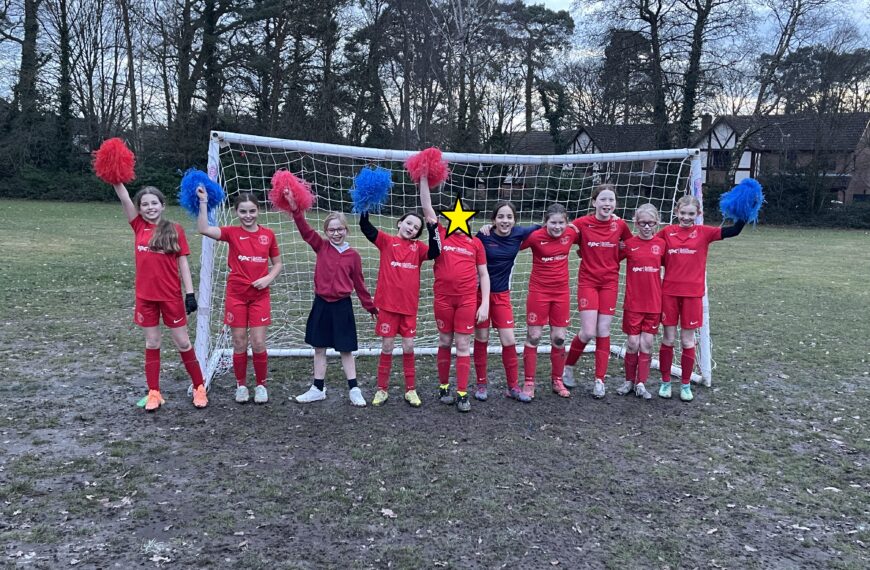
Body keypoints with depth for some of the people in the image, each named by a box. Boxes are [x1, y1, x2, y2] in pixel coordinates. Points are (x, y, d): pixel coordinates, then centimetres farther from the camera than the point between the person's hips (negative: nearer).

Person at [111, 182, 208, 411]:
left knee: (183, 342, 6)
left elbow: (183, 263, -3)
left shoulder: (174, 230, -3)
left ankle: (199, 387, 18)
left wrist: (190, 293, -8)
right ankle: (154, 392, 20)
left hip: (171, 296, -2)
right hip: (145, 296, 2)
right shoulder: (139, 226, 3)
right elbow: (124, 198, -10)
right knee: (152, 344, 10)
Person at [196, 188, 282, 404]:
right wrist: (203, 202, -22)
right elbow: (203, 229, -19)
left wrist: (269, 278, -9)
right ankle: (241, 385, 23)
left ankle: (261, 385, 18)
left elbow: (277, 263, 9)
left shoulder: (268, 235, 1)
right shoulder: (232, 233, -3)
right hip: (236, 295, 0)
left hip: (260, 296, 0)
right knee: (239, 344, 6)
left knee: (258, 344, 1)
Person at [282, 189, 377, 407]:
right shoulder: (321, 247, 0)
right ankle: (318, 389, 22)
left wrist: (370, 306, 11)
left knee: (345, 349, 5)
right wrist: (295, 208, -24)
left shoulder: (353, 255, -1)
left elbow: (358, 282, 6)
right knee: (319, 348, 10)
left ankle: (354, 390, 14)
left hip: (342, 306, -1)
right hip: (321, 304, 2)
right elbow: (305, 230, -12)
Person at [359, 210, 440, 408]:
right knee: (387, 347, 6)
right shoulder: (387, 241, 2)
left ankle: (411, 390, 20)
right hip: (388, 304, -2)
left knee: (409, 347, 8)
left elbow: (434, 253, -9)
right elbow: (366, 227, -11)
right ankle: (382, 389, 19)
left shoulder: (418, 247, 9)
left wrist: (433, 232, -17)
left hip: (409, 305, 2)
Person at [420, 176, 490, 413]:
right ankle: (443, 386, 26)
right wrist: (424, 178, -7)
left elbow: (483, 274, 6)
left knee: (463, 345, 3)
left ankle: (462, 394, 8)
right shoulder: (441, 235, 3)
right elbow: (427, 208, -3)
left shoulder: (476, 243, 5)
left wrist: (485, 303, -1)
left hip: (468, 300, 0)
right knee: (445, 343, 12)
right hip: (443, 298, 0)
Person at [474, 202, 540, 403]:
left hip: (502, 294, 2)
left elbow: (539, 228, 12)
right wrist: (482, 233, -18)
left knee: (509, 340, 0)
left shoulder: (519, 234, -5)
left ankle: (513, 387, 14)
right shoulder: (484, 235, -13)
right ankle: (481, 384, 21)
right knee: (481, 339, 7)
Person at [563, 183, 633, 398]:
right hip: (587, 281, -2)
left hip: (609, 282, 2)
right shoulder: (582, 223, -9)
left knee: (603, 332, 2)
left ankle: (599, 380, 12)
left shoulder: (620, 224, -1)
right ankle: (568, 366, 17)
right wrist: (585, 254, -5)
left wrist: (613, 259, 3)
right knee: (588, 333, -9)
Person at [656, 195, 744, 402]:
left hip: (692, 294, -1)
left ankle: (686, 385, 20)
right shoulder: (667, 232, 3)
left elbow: (734, 231, -6)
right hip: (669, 292, 1)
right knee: (668, 339, 7)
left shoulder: (703, 232, 1)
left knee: (687, 340, 7)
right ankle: (665, 382, 20)